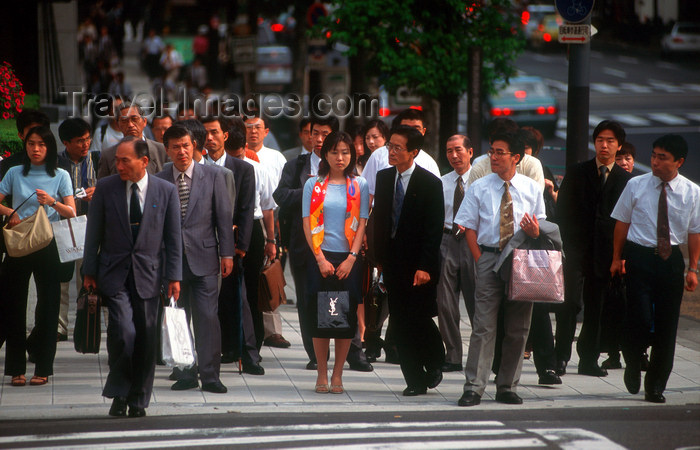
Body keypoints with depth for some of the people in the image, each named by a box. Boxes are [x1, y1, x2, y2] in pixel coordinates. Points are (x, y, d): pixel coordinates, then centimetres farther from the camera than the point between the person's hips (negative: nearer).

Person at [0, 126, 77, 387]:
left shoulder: (60, 176, 6)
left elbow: (72, 213, 0)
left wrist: (52, 202, -18)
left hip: (47, 246, -1)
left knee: (47, 305, -2)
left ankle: (43, 368, 4)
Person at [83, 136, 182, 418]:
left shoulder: (166, 191, 1)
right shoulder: (105, 188, 1)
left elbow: (173, 237, 5)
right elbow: (94, 233, 6)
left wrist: (174, 275, 0)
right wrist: (89, 272, 3)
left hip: (147, 274, 1)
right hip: (114, 273, -1)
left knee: (146, 338, 3)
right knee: (123, 331, -16)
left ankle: (138, 400, 17)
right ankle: (118, 394, 3)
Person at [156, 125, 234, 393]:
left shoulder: (212, 176, 4)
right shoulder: (159, 180, 6)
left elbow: (224, 216, 5)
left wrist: (227, 253, 1)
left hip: (204, 258, -1)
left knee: (207, 317, -6)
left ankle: (210, 376, 0)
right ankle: (186, 374, 12)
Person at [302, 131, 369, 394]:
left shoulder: (359, 186, 7)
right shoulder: (313, 185, 6)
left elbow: (362, 224, 3)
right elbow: (307, 224, 1)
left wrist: (351, 258, -8)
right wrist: (320, 258, -9)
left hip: (349, 260, 0)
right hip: (321, 258, 0)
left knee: (347, 317, 0)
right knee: (319, 316, 0)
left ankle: (337, 375, 9)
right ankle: (322, 374, 10)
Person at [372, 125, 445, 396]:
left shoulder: (430, 183, -9)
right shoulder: (384, 178, 8)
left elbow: (434, 228, -11)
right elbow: (379, 219, 13)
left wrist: (425, 267, -17)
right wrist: (379, 257, 8)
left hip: (419, 264, -5)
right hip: (393, 261, 5)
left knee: (420, 320, -4)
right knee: (400, 323, 3)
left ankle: (434, 365, 24)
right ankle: (415, 381, 10)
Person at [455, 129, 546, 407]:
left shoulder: (531, 189, 8)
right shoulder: (479, 188, 4)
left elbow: (541, 230, 10)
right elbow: (469, 228, 4)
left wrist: (534, 231, -14)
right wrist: (481, 260, -6)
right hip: (489, 258, -2)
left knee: (517, 328, 5)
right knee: (484, 326, -8)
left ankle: (507, 387, 15)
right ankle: (474, 388, -6)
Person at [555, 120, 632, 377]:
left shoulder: (625, 180, 7)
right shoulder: (576, 173, 6)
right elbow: (561, 211, 5)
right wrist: (562, 246, -3)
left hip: (605, 251, 2)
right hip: (575, 249, -1)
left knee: (595, 307, 7)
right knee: (570, 301, -12)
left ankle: (588, 360, 15)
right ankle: (561, 356, -6)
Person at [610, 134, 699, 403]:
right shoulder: (636, 186, 1)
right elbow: (622, 222, 7)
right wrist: (617, 258, 6)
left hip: (671, 260, 2)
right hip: (639, 258, -1)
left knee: (667, 326, 4)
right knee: (639, 319, -13)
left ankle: (656, 386, 16)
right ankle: (633, 365, 18)